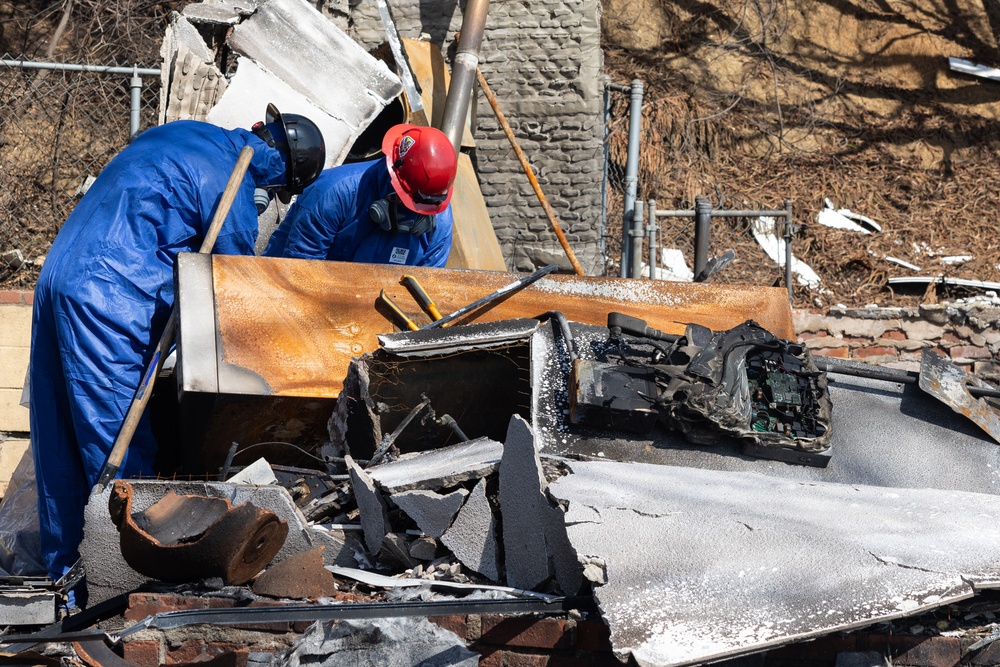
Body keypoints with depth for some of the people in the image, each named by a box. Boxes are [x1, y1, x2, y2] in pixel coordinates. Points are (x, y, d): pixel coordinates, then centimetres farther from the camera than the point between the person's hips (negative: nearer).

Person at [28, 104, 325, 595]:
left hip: (59, 275, 10)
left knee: (64, 437, 14)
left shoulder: (187, 133, 15)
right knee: (123, 444, -3)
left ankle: (64, 565, 23)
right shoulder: (230, 186, -11)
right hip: (110, 301, -10)